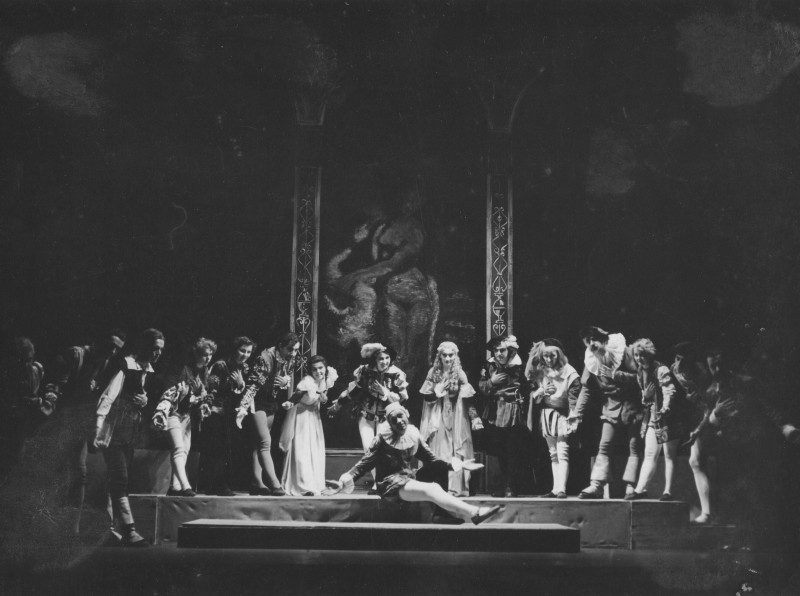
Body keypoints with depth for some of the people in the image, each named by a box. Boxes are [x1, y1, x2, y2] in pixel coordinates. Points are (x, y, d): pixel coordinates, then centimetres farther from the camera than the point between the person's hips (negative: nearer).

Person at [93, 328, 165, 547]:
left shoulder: (149, 371, 10)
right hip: (114, 433, -8)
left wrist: (144, 402, 4)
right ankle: (129, 531, -17)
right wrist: (98, 430, -26)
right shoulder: (127, 366, -13)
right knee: (120, 481, -12)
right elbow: (108, 397, -19)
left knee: (119, 483, 8)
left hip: (130, 435, 8)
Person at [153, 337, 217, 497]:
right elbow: (170, 393, -27)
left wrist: (204, 406, 9)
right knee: (179, 449, -17)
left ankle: (175, 487, 9)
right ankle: (185, 486, -26)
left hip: (188, 414, 9)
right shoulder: (184, 371, -21)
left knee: (185, 449, 6)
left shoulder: (204, 372, 5)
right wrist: (161, 412, -35)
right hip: (174, 412, -9)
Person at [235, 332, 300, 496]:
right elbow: (253, 384, -28)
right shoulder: (265, 358, -25)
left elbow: (289, 379, 11)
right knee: (265, 441, -14)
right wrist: (243, 407, -37)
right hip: (256, 402, -8)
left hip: (271, 403, 8)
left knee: (261, 443, 9)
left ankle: (257, 483, 11)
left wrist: (285, 381, -14)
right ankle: (274, 484, -19)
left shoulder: (290, 361, -3)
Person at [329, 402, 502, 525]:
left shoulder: (413, 435, 6)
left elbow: (431, 460, 13)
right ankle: (474, 513, -40)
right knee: (430, 490, -30)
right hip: (391, 484, -7)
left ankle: (466, 516, -34)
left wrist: (457, 465, 5)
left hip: (409, 480, 7)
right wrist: (345, 480, -23)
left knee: (435, 488, -25)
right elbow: (365, 463, -8)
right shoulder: (382, 438, -6)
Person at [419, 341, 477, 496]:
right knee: (437, 451, 0)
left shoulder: (459, 374, -2)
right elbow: (426, 396, 6)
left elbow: (468, 399, -4)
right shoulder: (433, 373, 5)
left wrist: (475, 416, -14)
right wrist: (436, 391, -14)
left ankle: (455, 487, -2)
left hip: (455, 418, -2)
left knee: (455, 452, -4)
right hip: (437, 418, 2)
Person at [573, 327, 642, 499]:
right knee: (604, 447, -6)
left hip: (631, 405, -3)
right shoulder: (590, 360, 1)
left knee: (634, 448, -3)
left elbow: (637, 376, -14)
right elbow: (586, 388, 5)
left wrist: (615, 375, -25)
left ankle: (630, 487, -2)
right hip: (611, 406, 3)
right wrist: (578, 412, -1)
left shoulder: (623, 351, -12)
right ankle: (596, 485, -11)